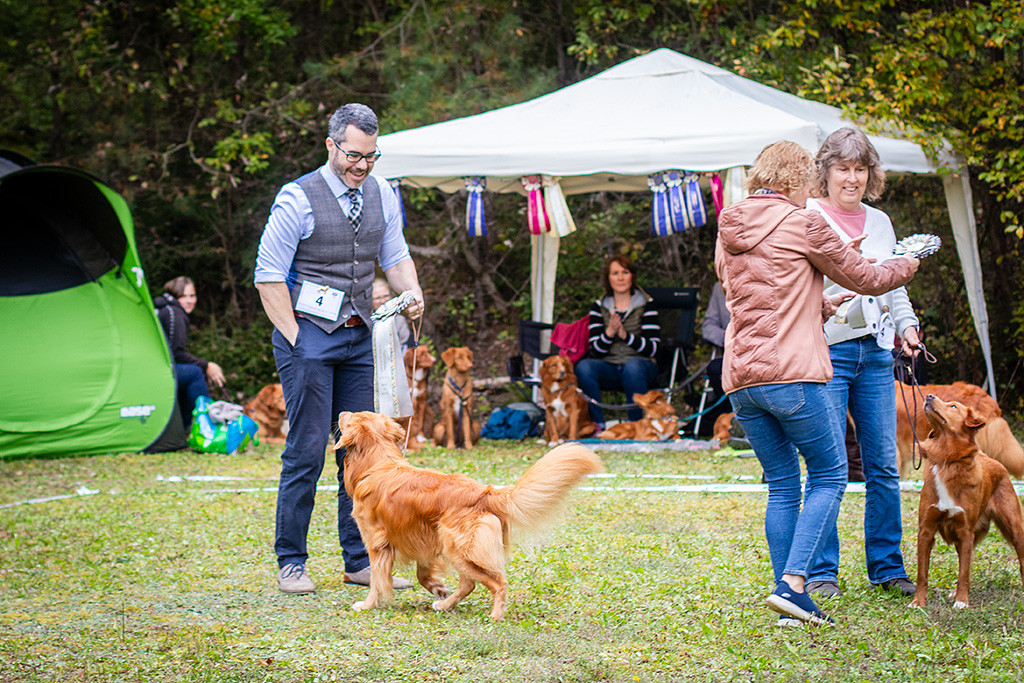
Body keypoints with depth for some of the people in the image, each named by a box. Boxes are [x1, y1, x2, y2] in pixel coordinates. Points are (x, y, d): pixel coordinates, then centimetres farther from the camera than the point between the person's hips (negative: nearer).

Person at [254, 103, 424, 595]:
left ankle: (360, 561, 11)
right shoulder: (298, 199, -10)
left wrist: (412, 293, -3)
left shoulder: (381, 195, 8)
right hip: (309, 333, -6)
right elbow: (268, 276, -8)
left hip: (359, 336, 6)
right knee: (306, 451, -6)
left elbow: (395, 256, 18)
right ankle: (291, 563, 2)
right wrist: (295, 338, -11)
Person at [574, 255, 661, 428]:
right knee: (584, 366, -29)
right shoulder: (599, 307, 10)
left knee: (633, 365, -37)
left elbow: (652, 348, -7)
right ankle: (597, 425, -23)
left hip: (640, 365, -2)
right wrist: (609, 332, -17)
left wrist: (625, 335, -19)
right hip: (609, 368, 2)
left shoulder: (646, 306, 3)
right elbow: (596, 350, 1)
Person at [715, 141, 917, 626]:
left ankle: (788, 594, 8)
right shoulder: (802, 224, -4)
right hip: (792, 374, -7)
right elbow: (863, 279, 5)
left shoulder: (727, 233, 16)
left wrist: (823, 306, 34)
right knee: (829, 476, 4)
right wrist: (905, 267, 24)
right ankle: (792, 583, -10)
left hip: (740, 380, 7)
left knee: (782, 486, 13)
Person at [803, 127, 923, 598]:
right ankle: (821, 571, 3)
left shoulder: (880, 223, 16)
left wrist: (906, 324, 9)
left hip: (875, 352, 6)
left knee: (883, 466, 6)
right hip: (826, 351, -5)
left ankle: (886, 567, 16)